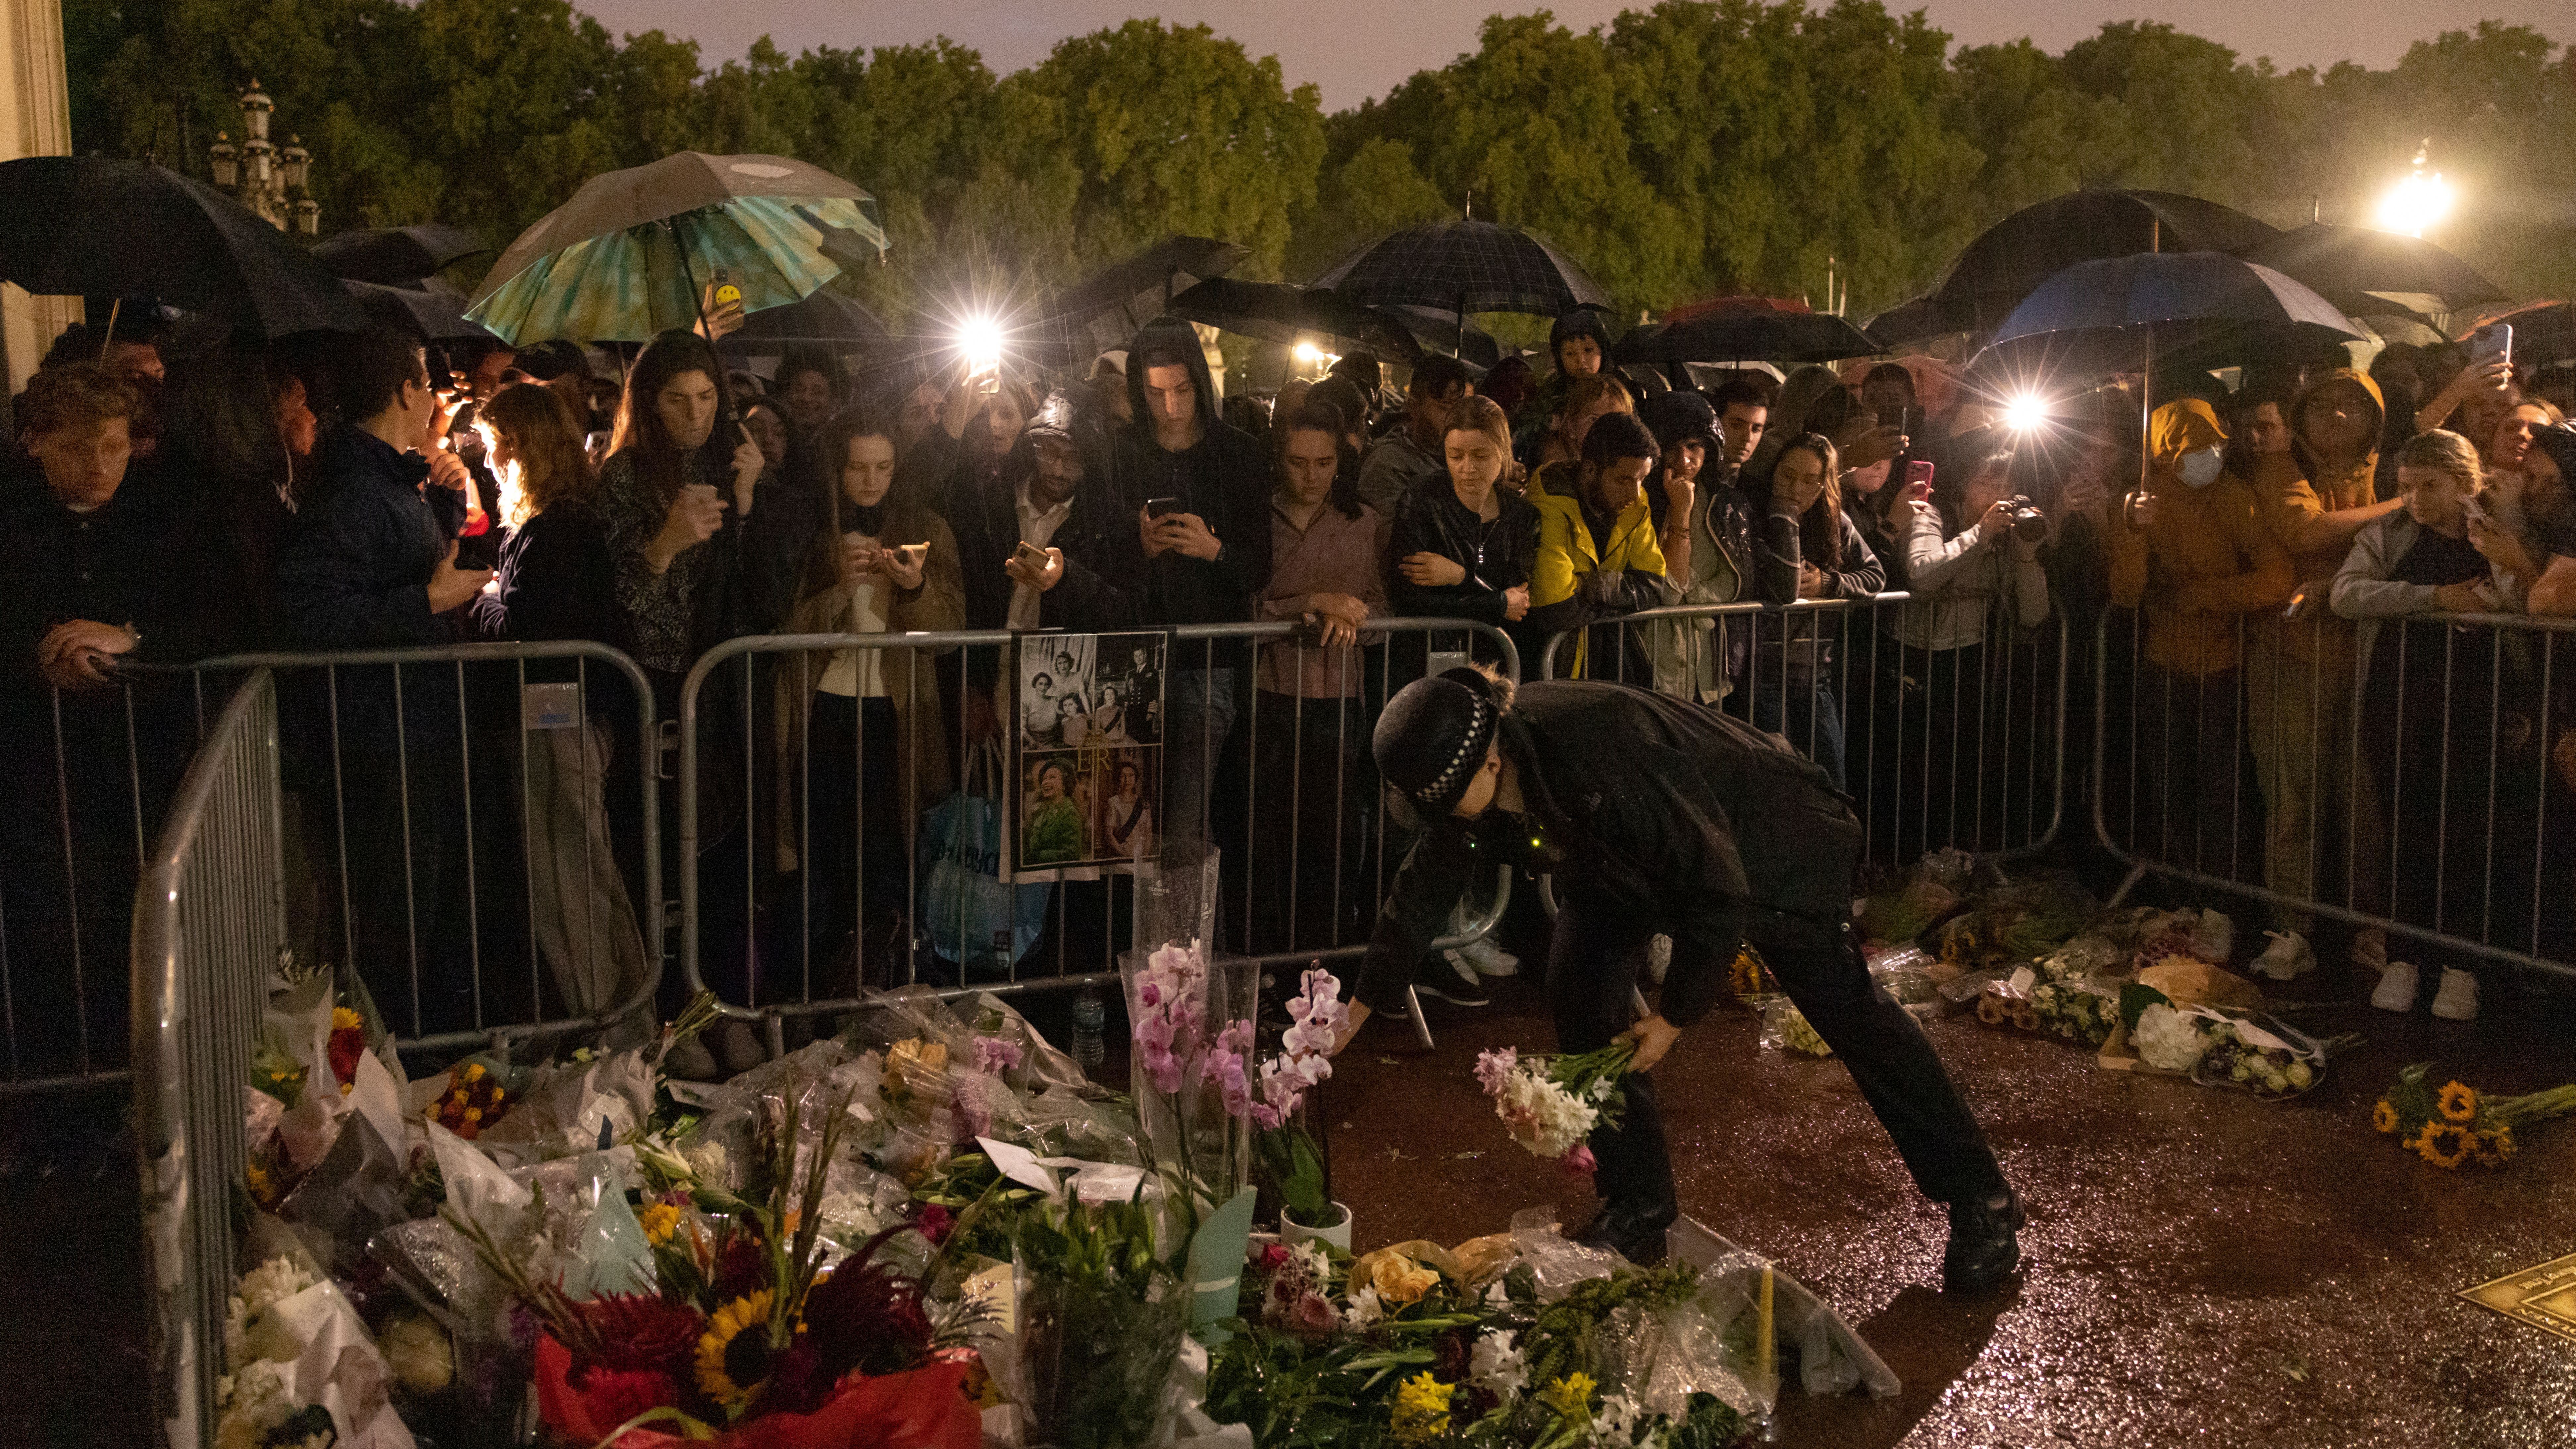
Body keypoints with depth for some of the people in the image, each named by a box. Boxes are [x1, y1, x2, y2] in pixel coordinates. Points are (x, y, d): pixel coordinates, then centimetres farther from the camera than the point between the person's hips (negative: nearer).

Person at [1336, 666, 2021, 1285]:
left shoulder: (1599, 757, -43)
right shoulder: (1468, 775, -20)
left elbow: (1718, 888, -34)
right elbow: (1426, 885, -4)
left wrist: (1677, 1015, -26)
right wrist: (1362, 1003, -4)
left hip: (1763, 843, -7)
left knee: (1849, 1010, 0)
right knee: (1580, 995, -7)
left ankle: (1982, 1204, 14)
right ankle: (1637, 1209, 7)